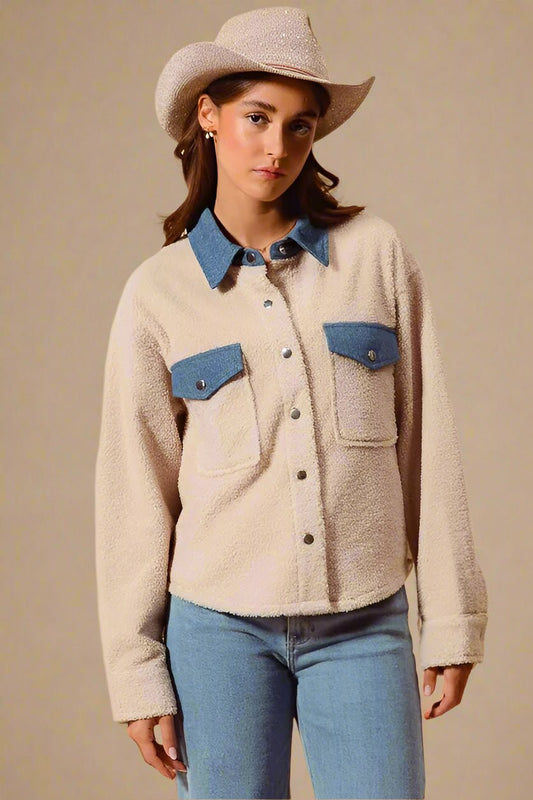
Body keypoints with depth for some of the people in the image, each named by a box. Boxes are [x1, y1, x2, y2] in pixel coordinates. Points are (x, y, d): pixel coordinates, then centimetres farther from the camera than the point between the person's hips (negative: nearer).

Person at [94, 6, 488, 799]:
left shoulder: (376, 252, 0)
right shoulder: (157, 293, 0)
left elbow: (426, 443, 2)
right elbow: (134, 488, 2)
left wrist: (453, 619, 2)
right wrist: (137, 673, 1)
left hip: (364, 628, 0)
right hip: (221, 625, 0)